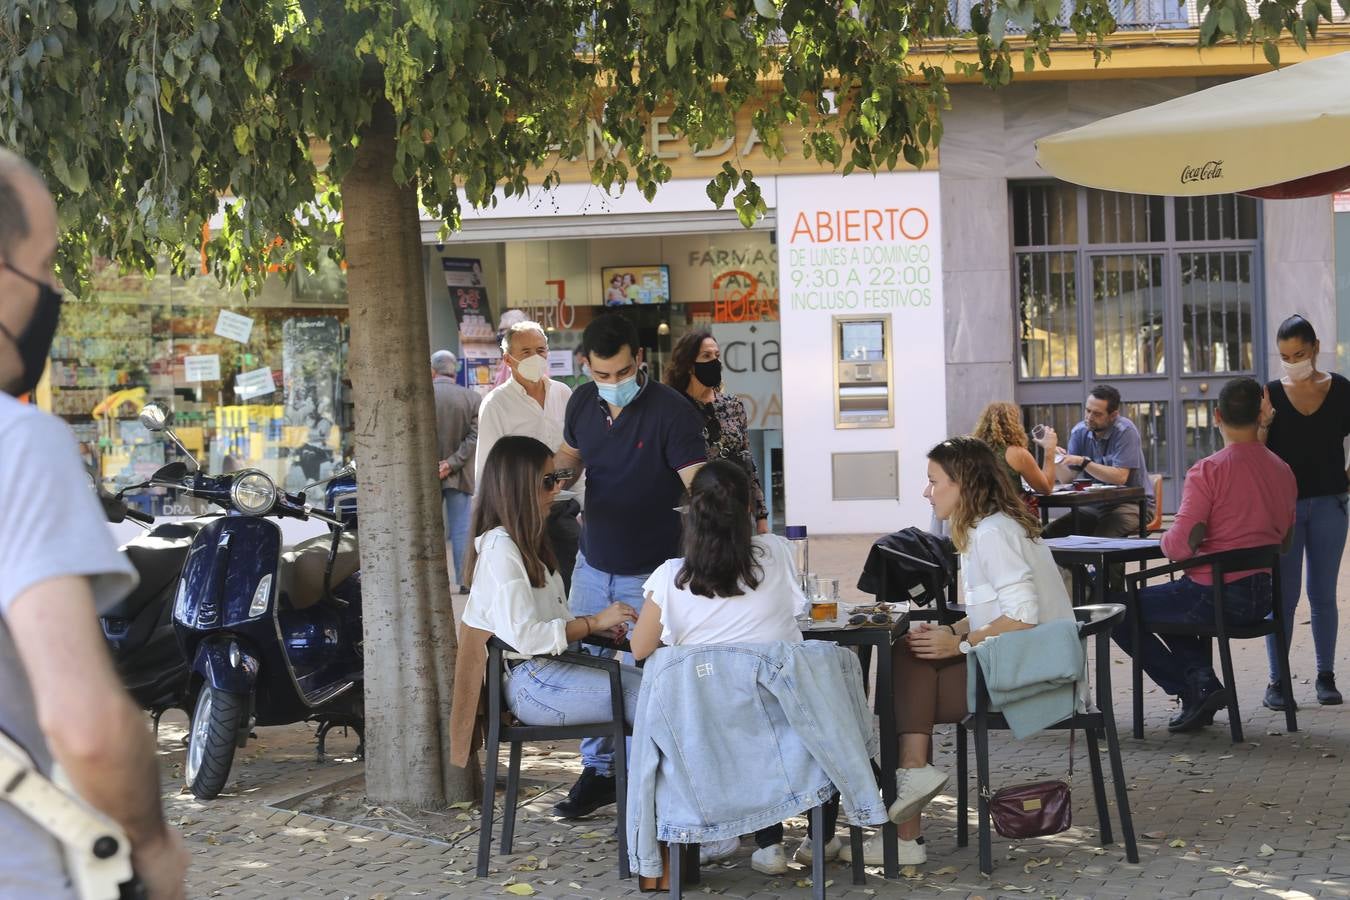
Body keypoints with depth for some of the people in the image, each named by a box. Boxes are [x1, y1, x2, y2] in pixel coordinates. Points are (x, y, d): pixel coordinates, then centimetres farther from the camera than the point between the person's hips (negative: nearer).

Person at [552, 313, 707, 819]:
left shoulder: (670, 411, -17)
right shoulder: (582, 403, 1)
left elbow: (699, 483, -24)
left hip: (650, 572, -5)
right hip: (593, 564, 6)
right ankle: (598, 772, 24)